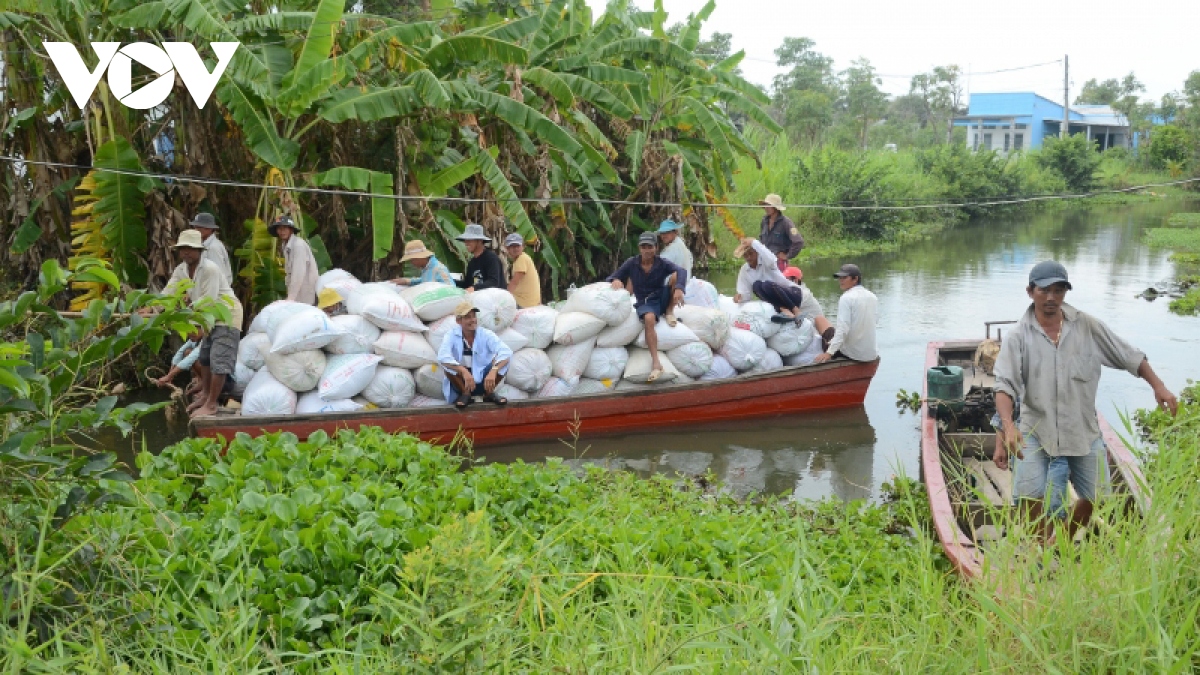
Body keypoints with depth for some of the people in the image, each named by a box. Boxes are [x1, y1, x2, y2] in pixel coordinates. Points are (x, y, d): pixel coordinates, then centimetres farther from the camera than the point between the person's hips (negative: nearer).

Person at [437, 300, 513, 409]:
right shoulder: (452, 335, -14)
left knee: (502, 359, -22)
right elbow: (442, 357, -33)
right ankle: (465, 394, -12)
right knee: (447, 363, -28)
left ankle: (489, 392, -6)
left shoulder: (486, 335, -13)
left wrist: (493, 371, -48)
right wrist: (464, 371, -49)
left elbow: (506, 351, -29)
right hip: (460, 383, -1)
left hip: (483, 381, 1)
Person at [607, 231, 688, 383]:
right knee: (649, 319, -38)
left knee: (675, 276, -25)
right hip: (644, 303, -1)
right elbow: (610, 278, -1)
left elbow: (682, 271, -27)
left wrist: (679, 289, -49)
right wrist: (615, 280, -28)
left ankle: (669, 311, -4)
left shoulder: (662, 263, -8)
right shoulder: (631, 263, -4)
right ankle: (656, 363, -44)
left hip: (662, 299, 1)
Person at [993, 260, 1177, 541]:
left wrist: (1158, 386, -4)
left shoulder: (1087, 326, 0)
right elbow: (1005, 386, -16)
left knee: (1095, 497, 8)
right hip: (1036, 431, -3)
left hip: (1084, 431, 3)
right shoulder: (1018, 337, -7)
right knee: (1031, 496, -15)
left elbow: (1130, 357, 6)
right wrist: (1008, 426, -30)